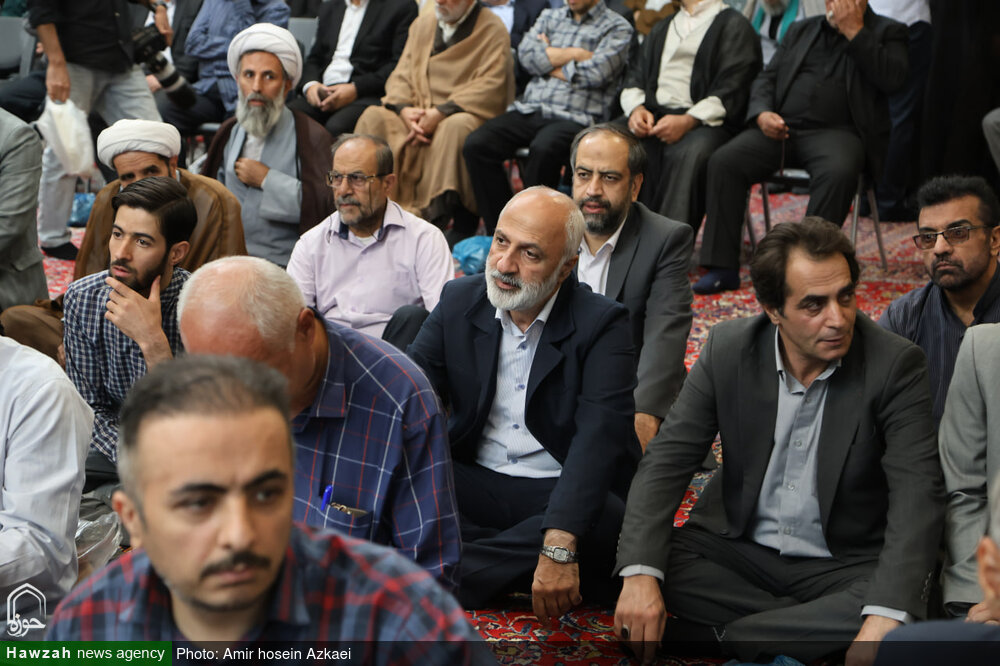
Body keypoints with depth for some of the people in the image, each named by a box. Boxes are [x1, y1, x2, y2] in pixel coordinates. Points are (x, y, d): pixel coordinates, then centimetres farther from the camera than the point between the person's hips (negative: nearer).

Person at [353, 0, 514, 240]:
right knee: (373, 118, -20)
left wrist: (440, 113, -21)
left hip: (464, 114, -5)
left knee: (456, 127, -39)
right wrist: (404, 108, -10)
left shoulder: (493, 30, -1)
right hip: (416, 115, 5)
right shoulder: (422, 24, 18)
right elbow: (401, 75, 13)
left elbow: (489, 86, -13)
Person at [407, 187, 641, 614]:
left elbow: (598, 439, -23)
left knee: (610, 525, -36)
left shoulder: (602, 325, -10)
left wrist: (559, 546, -37)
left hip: (559, 493, -2)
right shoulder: (459, 300, 4)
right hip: (474, 480, 3)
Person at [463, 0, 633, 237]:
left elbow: (596, 73, -9)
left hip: (574, 117, -5)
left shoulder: (617, 28, 8)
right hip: (529, 109, 5)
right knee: (476, 145, -20)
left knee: (543, 150, -37)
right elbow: (526, 54, 5)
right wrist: (575, 54, -1)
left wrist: (550, 60, 5)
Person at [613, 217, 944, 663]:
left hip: (844, 566, -2)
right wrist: (640, 574, -26)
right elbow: (667, 460, -9)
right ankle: (811, 628, -17)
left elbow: (917, 495, -21)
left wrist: (886, 618, -37)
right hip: (737, 548, 3)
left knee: (897, 609, -33)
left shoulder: (896, 364, -15)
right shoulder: (728, 349, -7)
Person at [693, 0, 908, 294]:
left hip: (837, 131, -4)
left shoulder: (887, 32, 10)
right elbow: (766, 78, 21)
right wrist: (762, 113, 0)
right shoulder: (801, 30, 24)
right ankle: (723, 268, -17)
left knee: (838, 171, -37)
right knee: (724, 161, -19)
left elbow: (892, 80, -9)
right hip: (780, 126, 4)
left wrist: (854, 31, -9)